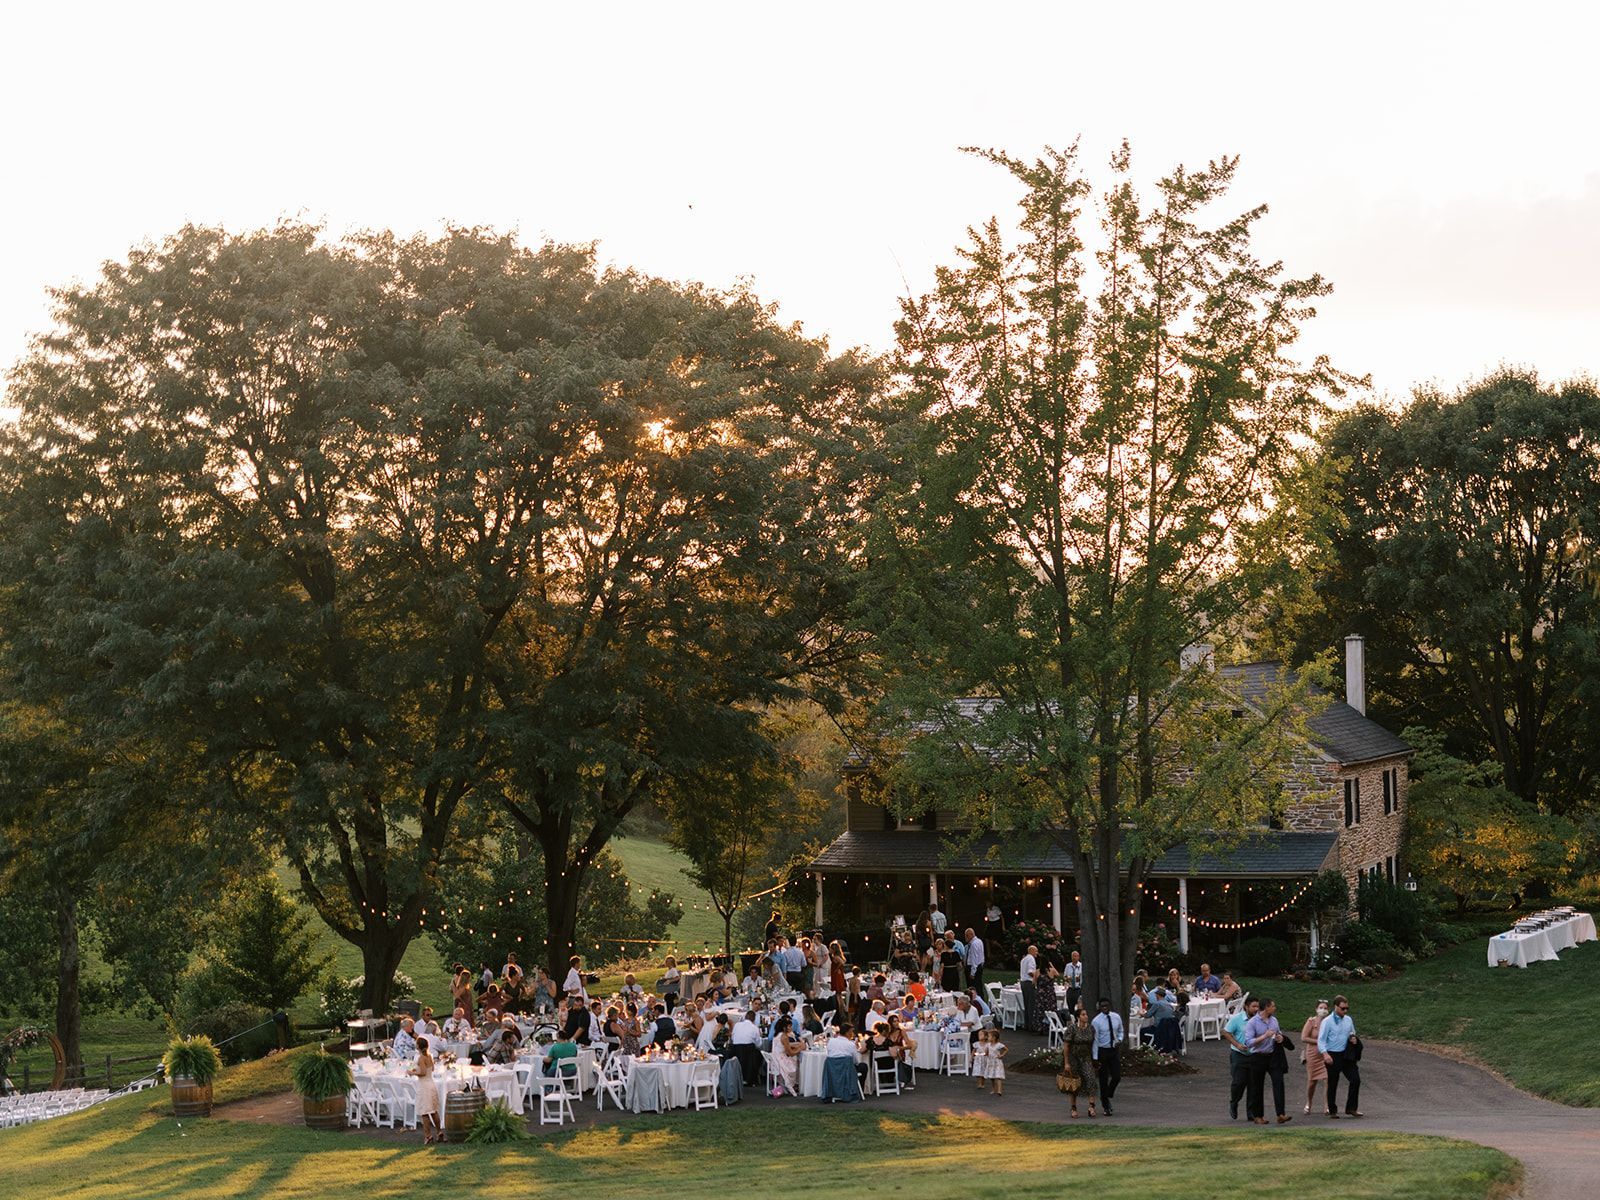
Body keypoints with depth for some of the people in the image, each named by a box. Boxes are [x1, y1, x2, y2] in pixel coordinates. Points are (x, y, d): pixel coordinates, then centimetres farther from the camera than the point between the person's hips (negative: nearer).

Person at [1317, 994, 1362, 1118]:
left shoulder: (1348, 1020, 9)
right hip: (1332, 1056, -5)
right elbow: (1321, 1040, -13)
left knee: (1355, 1079, -4)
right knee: (1332, 1084, 3)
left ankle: (1351, 1108, 6)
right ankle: (1332, 1111, 13)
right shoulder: (1327, 1021, -8)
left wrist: (1353, 1039, -1)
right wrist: (1325, 1054, -28)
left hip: (1346, 1055, 5)